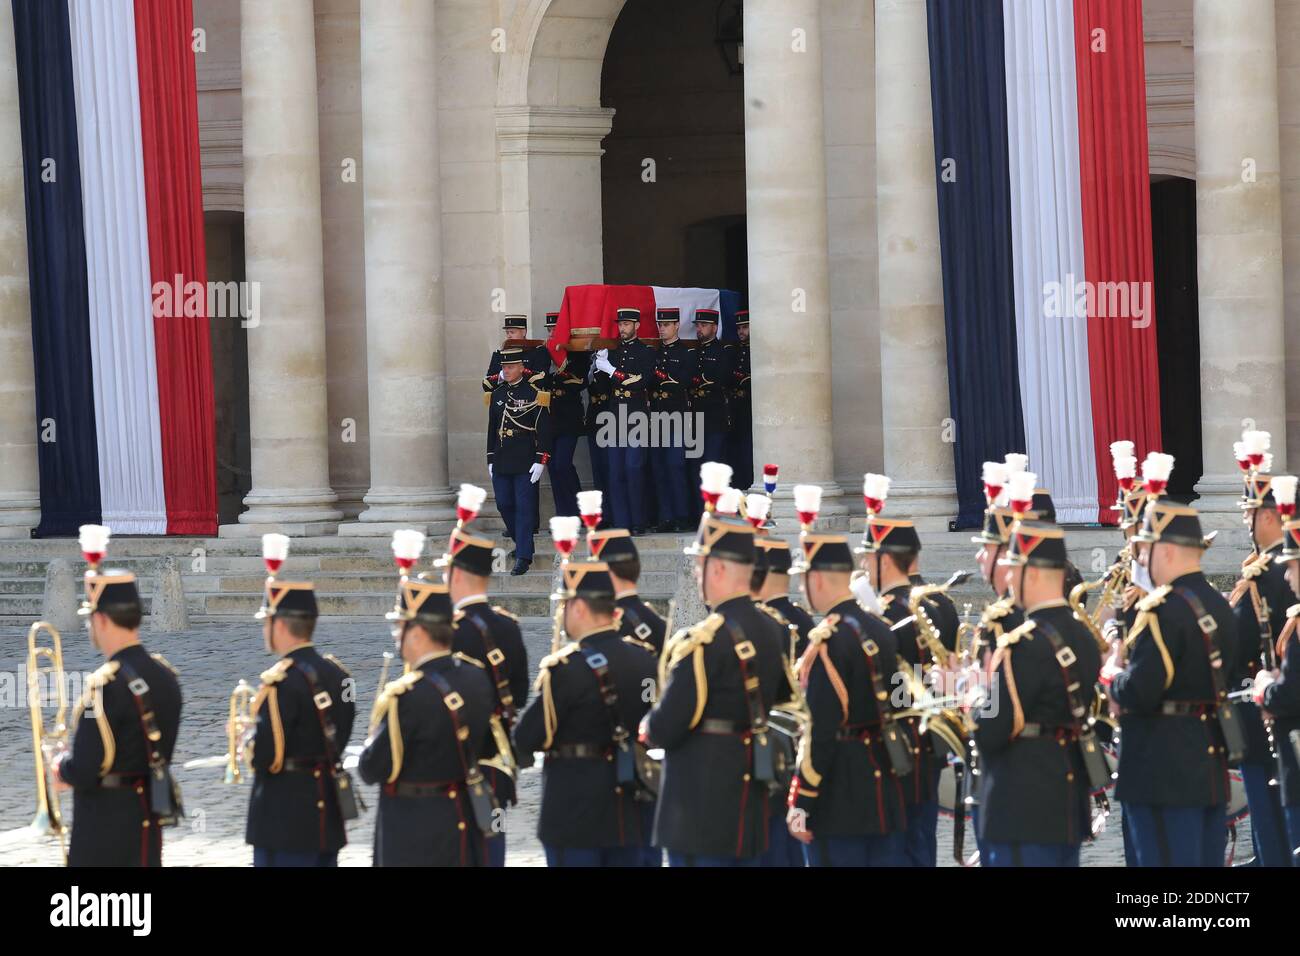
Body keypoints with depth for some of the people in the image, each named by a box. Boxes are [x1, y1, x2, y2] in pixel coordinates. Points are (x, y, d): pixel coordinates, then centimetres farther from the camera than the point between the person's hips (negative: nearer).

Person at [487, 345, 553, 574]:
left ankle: (524, 556, -6)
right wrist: (490, 460, 15)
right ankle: (522, 543, 27)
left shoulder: (534, 394, -6)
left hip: (525, 463, -6)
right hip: (501, 462, 6)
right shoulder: (497, 395, 12)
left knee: (524, 507, -6)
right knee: (504, 505, 8)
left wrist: (541, 461, -13)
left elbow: (543, 429, -7)